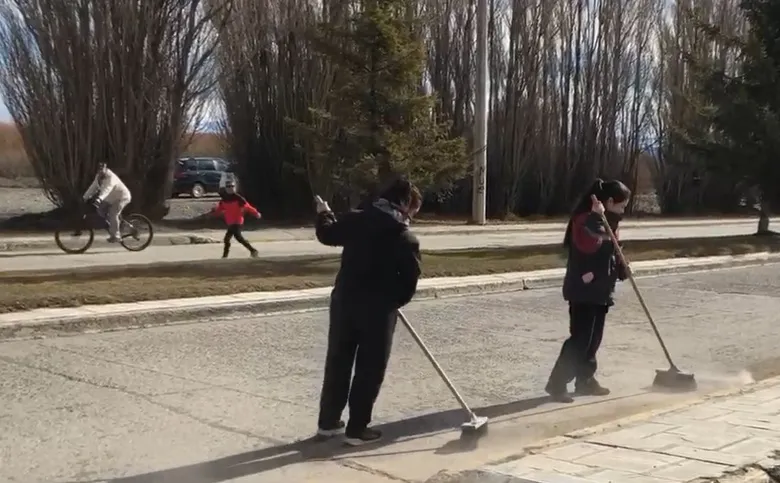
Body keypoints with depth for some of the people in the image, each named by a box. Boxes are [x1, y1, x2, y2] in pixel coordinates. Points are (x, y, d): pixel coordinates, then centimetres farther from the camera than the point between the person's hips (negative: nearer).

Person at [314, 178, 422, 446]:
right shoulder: (405, 238, -9)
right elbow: (409, 282, -8)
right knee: (370, 369, 6)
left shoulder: (355, 220, 2)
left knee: (338, 362, 15)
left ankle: (328, 421, 24)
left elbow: (327, 235, 17)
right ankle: (357, 429, 9)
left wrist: (324, 214, 37)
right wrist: (393, 302, 10)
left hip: (344, 300, 5)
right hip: (378, 308, -5)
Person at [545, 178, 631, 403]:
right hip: (583, 290, -10)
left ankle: (585, 380, 24)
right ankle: (557, 384, -5)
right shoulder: (586, 218, -16)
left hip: (600, 290, 10)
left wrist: (621, 268, 6)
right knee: (580, 338, -10)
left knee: (593, 338, 14)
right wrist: (596, 216, -37)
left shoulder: (607, 221, 15)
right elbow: (587, 245, -33)